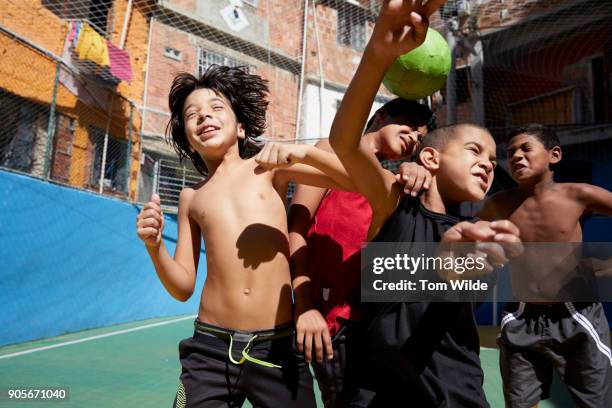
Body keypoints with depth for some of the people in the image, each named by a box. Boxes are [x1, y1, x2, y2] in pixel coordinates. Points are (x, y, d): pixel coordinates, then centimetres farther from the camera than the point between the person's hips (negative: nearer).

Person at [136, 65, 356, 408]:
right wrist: (155, 245, -8)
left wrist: (304, 152, -16)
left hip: (277, 346, -1)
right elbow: (183, 288, 9)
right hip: (211, 349, 2)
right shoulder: (191, 198, 10)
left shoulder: (270, 167, 3)